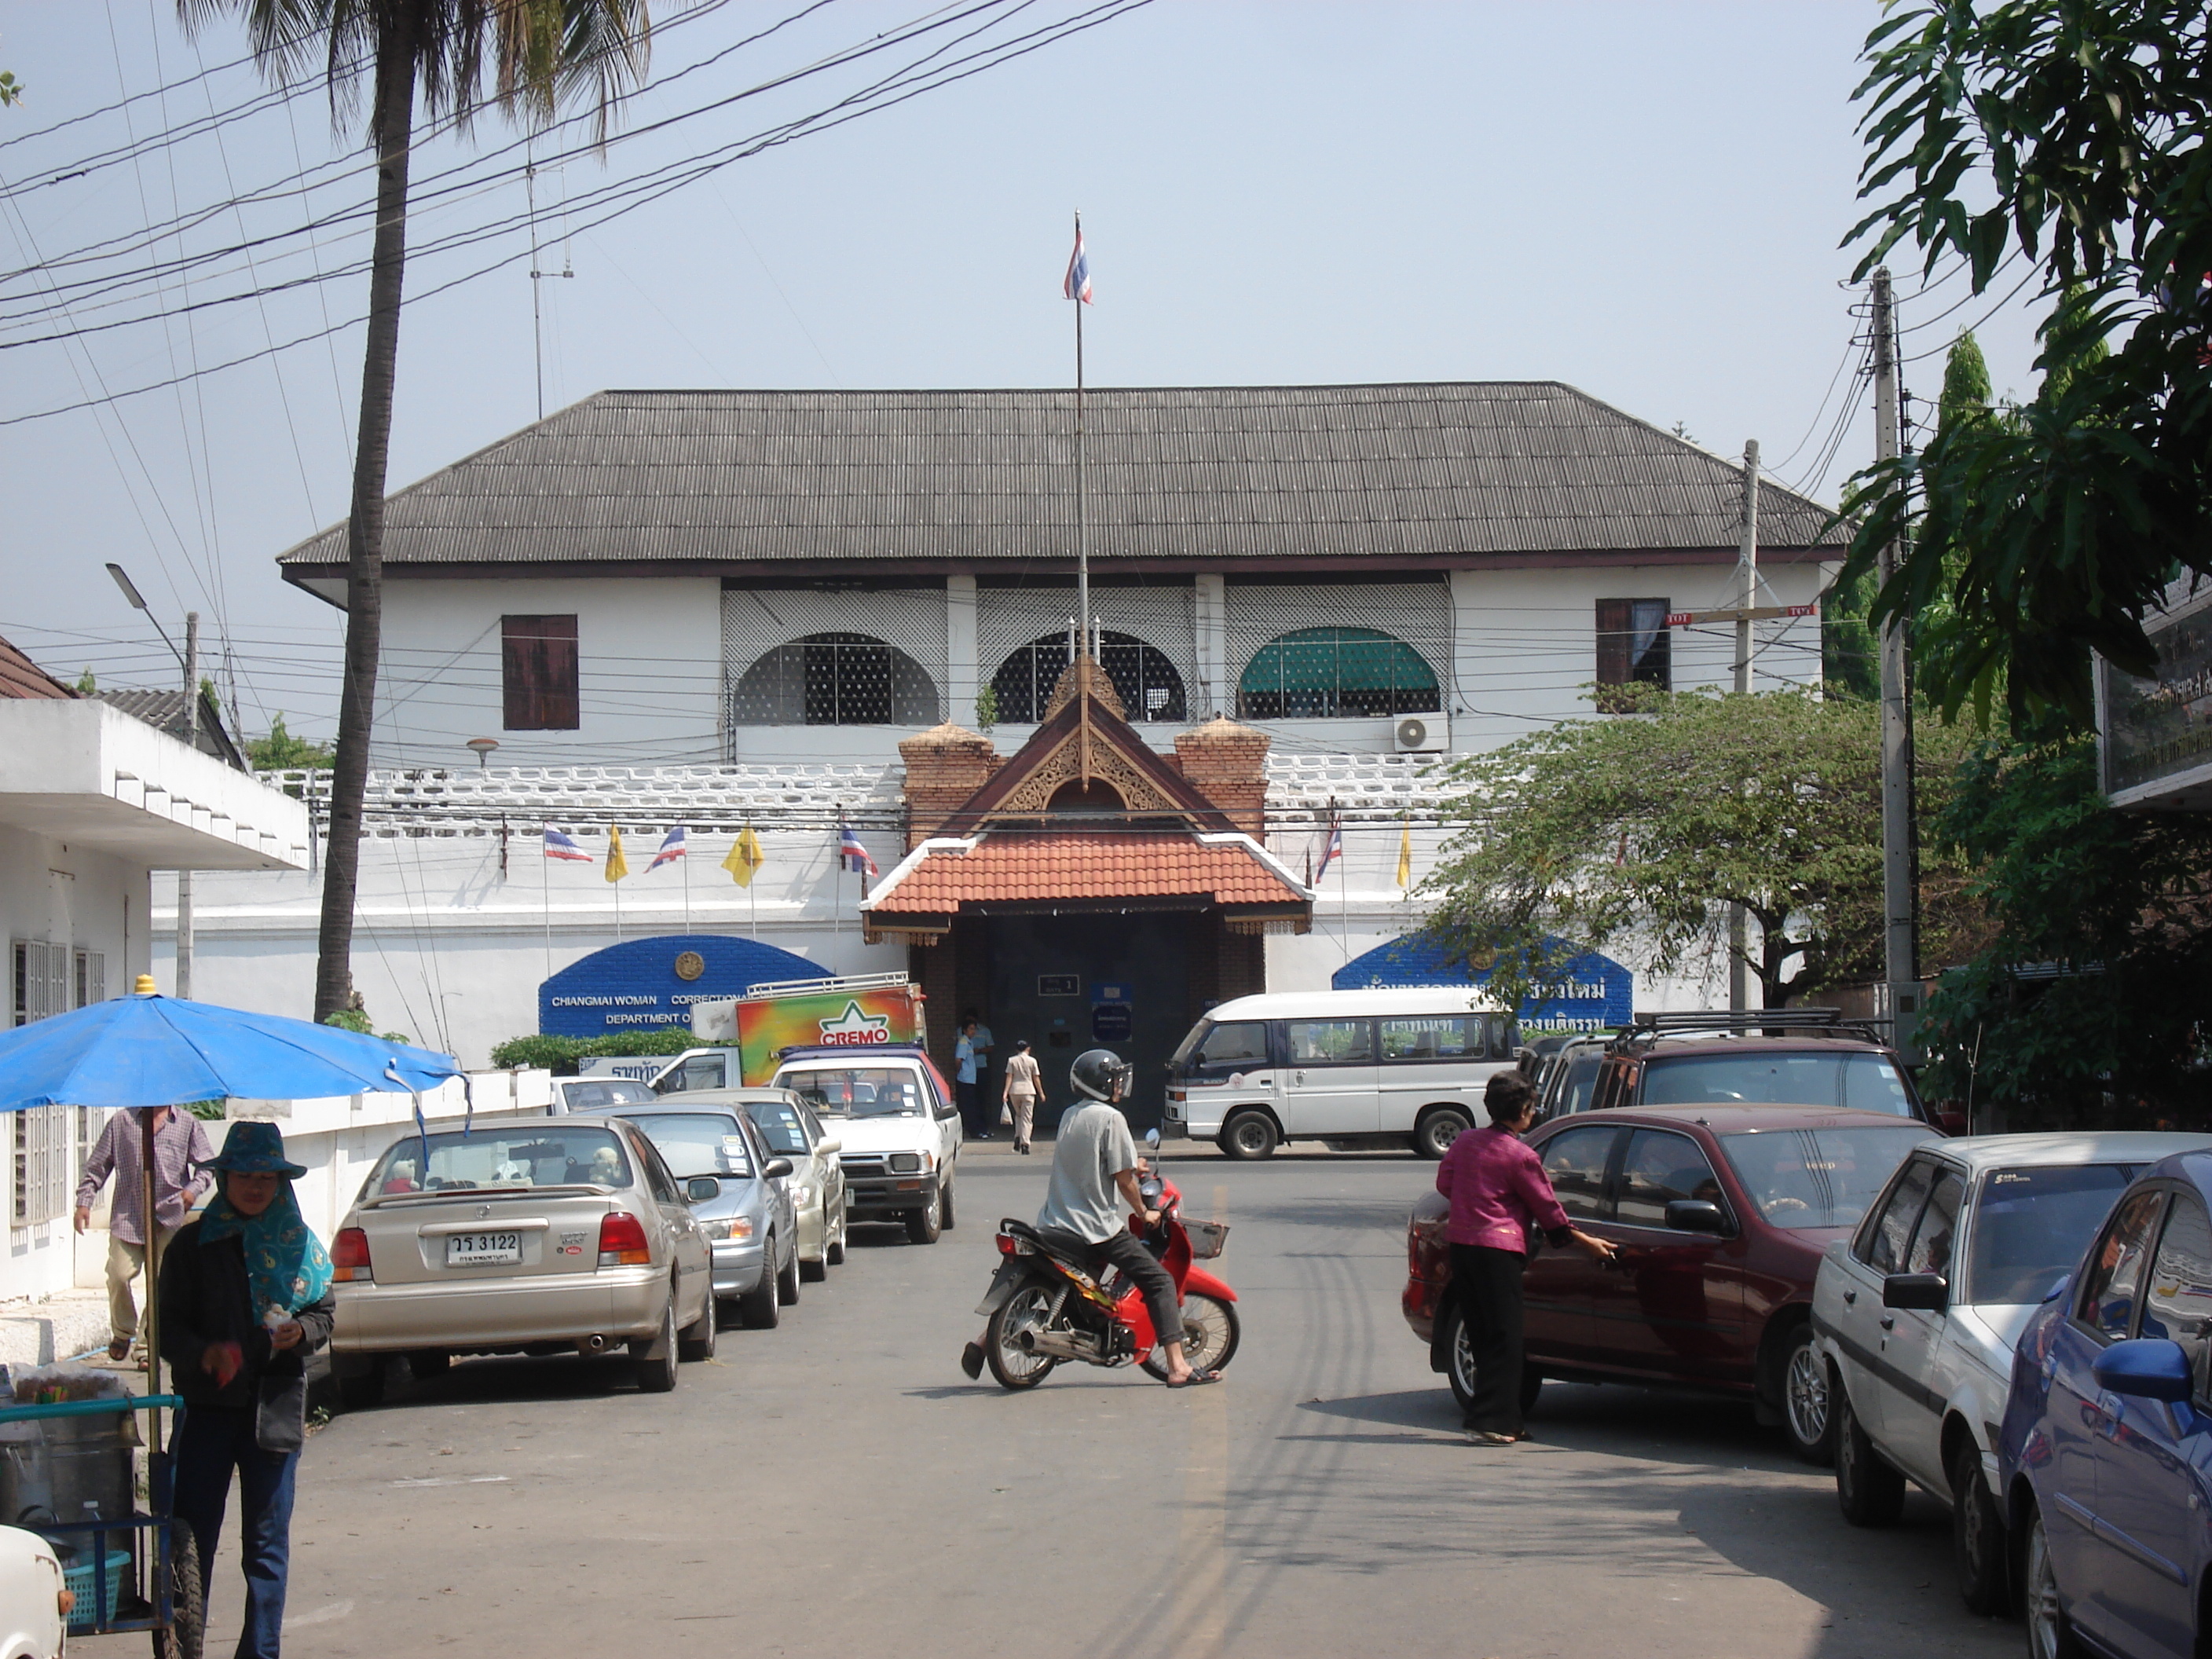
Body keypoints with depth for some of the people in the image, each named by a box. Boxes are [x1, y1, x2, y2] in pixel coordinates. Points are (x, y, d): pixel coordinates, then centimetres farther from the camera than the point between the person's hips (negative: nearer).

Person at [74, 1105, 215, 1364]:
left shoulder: (187, 1124, 10)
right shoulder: (121, 1122, 10)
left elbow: (206, 1164, 10)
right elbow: (97, 1165, 12)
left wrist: (194, 1188, -9)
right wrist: (84, 1201, 4)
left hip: (168, 1217, 0)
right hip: (127, 1215, 0)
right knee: (119, 1274, -11)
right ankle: (122, 1332, 13)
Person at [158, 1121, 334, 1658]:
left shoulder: (299, 1245, 8)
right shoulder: (192, 1245, 2)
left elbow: (324, 1315, 13)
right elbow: (167, 1326, 0)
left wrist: (301, 1331, -9)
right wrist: (203, 1353, -19)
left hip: (275, 1407, 2)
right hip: (206, 1406, -2)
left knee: (267, 1544, 5)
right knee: (191, 1538, -4)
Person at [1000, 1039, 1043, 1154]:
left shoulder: (1012, 1061, 3)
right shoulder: (1032, 1061, -1)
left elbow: (1009, 1077, -3)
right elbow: (1036, 1079, 1)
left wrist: (1005, 1092, -4)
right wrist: (1041, 1093, 10)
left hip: (1014, 1091, 2)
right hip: (1028, 1091, -2)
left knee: (1018, 1115, 22)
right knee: (1027, 1118, 1)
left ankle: (1018, 1138, 5)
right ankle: (1024, 1143, -8)